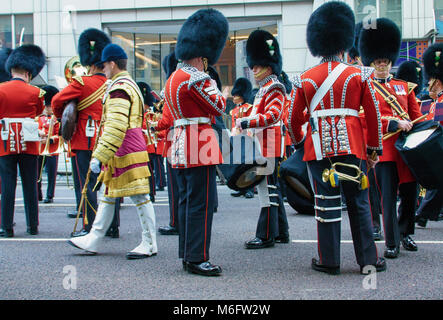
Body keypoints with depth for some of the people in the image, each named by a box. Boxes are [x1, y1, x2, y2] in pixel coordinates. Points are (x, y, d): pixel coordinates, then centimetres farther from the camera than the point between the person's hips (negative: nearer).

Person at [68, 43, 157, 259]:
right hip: (127, 152, 11)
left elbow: (116, 127, -25)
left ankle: (149, 244, 2)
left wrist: (99, 156, -25)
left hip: (126, 153, -11)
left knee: (140, 196, -4)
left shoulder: (119, 89, -16)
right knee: (109, 195, 14)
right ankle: (93, 240, 21)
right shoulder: (130, 85, 17)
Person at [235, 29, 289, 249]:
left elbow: (272, 115, -22)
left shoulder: (274, 89, -11)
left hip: (268, 146, -11)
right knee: (271, 187, 13)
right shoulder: (264, 89, 20)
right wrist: (245, 123, 11)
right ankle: (280, 232, 21)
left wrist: (246, 123, -23)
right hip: (263, 146, 11)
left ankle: (266, 236, -4)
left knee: (267, 187, -8)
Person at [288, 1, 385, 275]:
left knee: (327, 203, 4)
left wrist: (299, 142, 24)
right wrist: (374, 149, 11)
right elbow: (373, 116, 3)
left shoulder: (305, 80, 4)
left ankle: (330, 261, 9)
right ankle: (368, 260, 12)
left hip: (320, 147, 0)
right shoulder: (359, 75, 2)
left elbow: (294, 118, 7)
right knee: (359, 203, 8)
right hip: (352, 147, 0)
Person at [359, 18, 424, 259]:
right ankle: (392, 243, 6)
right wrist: (395, 123, -20)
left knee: (410, 193, 7)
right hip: (384, 149, -4)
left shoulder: (404, 87, 17)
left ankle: (406, 233, 29)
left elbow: (416, 116, 16)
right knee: (388, 197, -2)